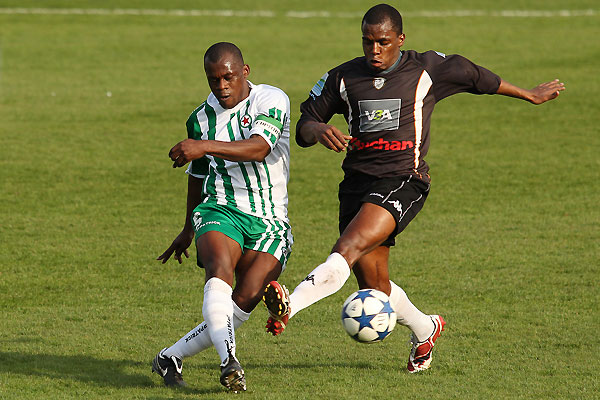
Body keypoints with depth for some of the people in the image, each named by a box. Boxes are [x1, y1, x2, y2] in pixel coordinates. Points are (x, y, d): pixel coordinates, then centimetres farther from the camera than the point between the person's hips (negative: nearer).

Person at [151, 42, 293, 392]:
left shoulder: (271, 100, -4)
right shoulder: (201, 119, 11)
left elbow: (258, 149, -23)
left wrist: (205, 147, -35)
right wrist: (188, 230, 38)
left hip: (270, 219, -2)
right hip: (220, 210, 2)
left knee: (247, 299, -19)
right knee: (220, 269, -31)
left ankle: (171, 358, -6)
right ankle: (229, 361, -48)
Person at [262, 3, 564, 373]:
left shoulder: (428, 69, 2)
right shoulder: (343, 78, 8)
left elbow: (478, 78, 18)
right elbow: (303, 128, 10)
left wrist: (530, 95, 30)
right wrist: (320, 130, -15)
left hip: (404, 180, -5)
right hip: (357, 181, 5)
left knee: (350, 247, -28)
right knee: (373, 284, 7)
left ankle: (290, 305, -48)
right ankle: (425, 330, 36)